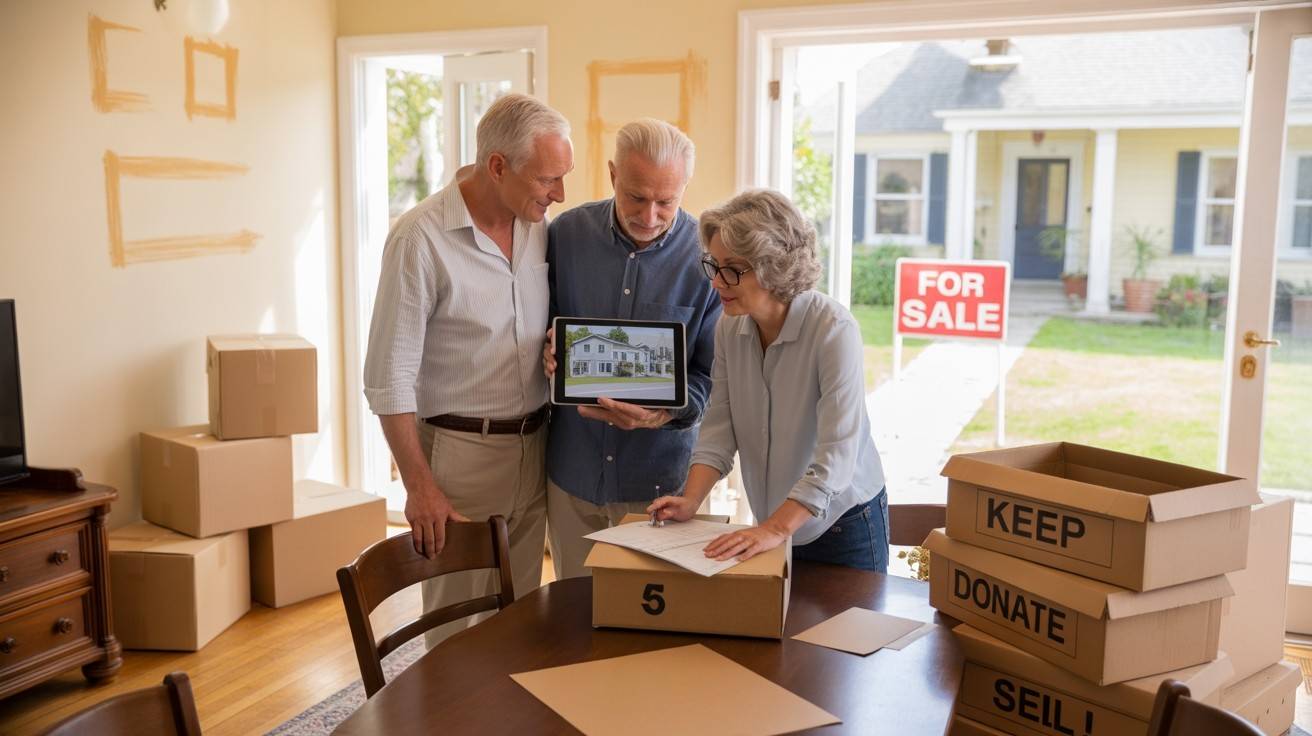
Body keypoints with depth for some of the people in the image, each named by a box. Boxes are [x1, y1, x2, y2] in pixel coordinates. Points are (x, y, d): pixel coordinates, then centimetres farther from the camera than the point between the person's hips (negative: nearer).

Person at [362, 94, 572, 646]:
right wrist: (419, 487, -14)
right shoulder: (421, 237, -16)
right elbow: (388, 376, -14)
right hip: (460, 450, -5)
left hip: (533, 448, 6)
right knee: (459, 624, 6)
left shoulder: (540, 226, 2)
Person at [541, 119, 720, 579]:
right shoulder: (567, 234, -2)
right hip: (572, 472, 2)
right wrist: (546, 351, -13)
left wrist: (665, 412, -24)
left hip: (659, 480, -2)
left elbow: (713, 375, -6)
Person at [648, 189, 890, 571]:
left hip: (843, 525, -5)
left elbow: (835, 456, -29)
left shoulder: (834, 330, -24)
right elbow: (719, 428, -3)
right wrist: (689, 501, -17)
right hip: (774, 524, 5)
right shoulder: (730, 328, -5)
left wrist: (775, 529, -35)